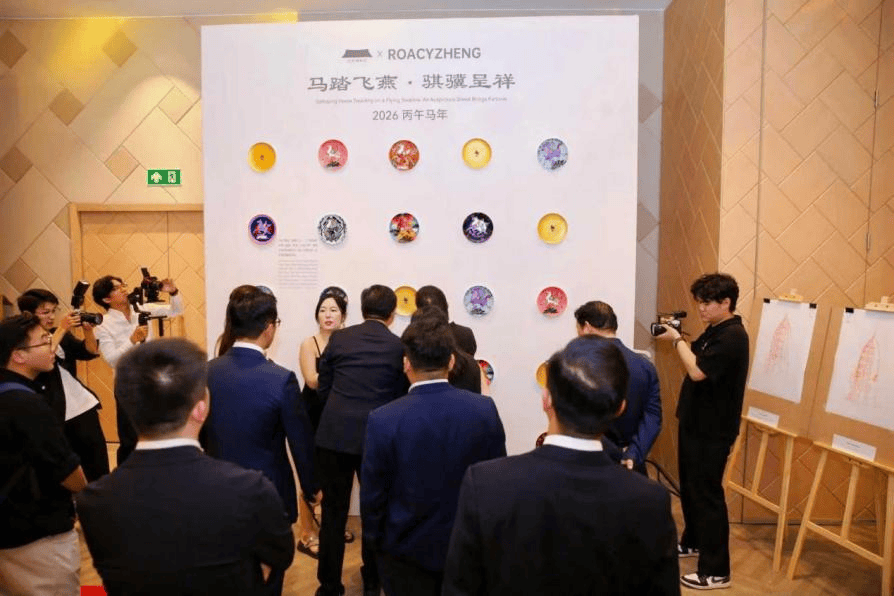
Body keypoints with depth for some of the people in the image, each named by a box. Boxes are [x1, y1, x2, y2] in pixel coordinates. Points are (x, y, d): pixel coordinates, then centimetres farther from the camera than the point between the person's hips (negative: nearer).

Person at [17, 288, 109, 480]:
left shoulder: (60, 334, 10)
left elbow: (90, 352, 5)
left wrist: (88, 330, -12)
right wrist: (62, 329, -24)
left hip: (82, 405, 5)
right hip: (51, 414, -5)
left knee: (98, 468, 9)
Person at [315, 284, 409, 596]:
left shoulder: (338, 338, 0)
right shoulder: (399, 346, -4)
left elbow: (323, 389, 5)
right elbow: (401, 396, 4)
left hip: (334, 435, 1)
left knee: (333, 512, 11)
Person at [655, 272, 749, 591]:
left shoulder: (733, 336, -21)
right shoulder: (714, 330, 10)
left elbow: (697, 371, -26)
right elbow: (695, 358, 14)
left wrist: (677, 341, -16)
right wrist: (678, 339, 1)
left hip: (713, 431, -10)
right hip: (695, 423, 10)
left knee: (707, 494, -3)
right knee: (689, 487, 21)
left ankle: (716, 570, 7)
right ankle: (692, 542, 40)